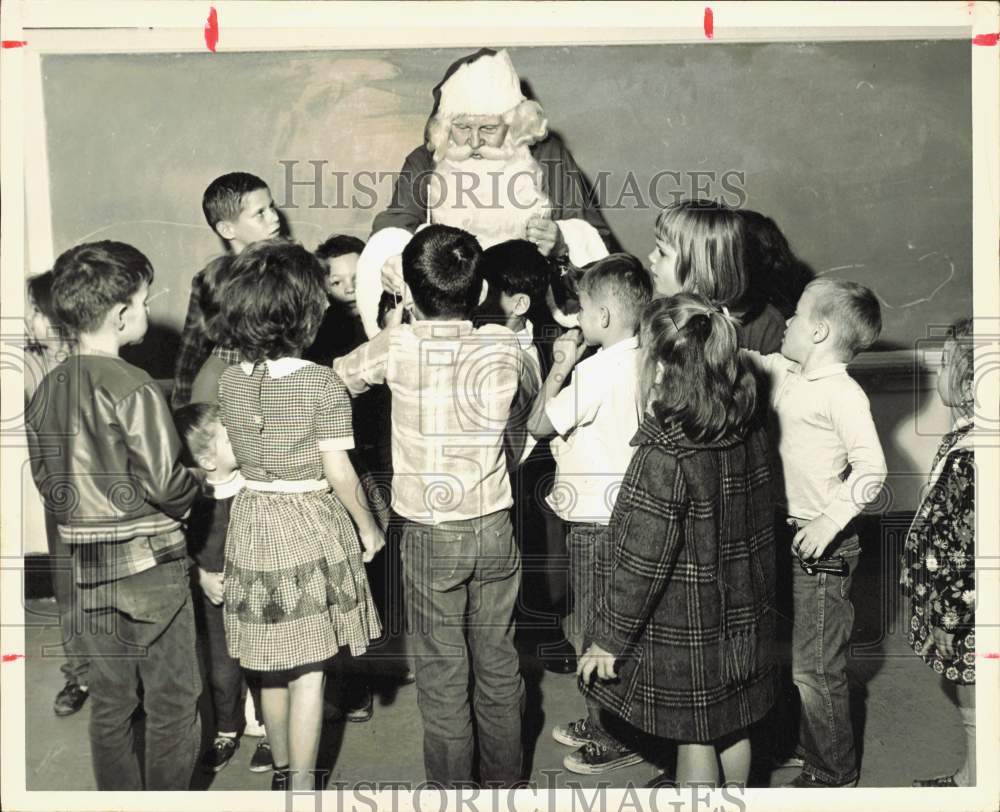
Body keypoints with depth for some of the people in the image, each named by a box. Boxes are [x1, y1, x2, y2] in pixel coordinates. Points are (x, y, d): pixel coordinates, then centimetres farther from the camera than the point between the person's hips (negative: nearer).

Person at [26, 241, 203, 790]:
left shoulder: (48, 389, 3)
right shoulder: (133, 388, -18)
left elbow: (45, 481, 10)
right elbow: (166, 486, -19)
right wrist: (198, 488, 0)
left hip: (87, 569, 7)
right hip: (149, 565, -7)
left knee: (109, 703, 17)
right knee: (172, 704, 7)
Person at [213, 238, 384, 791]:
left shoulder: (229, 383, -2)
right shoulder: (323, 385, -16)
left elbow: (238, 457, 8)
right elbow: (339, 473, -13)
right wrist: (368, 525, -1)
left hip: (252, 522, 5)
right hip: (311, 525, -5)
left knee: (273, 665, 19)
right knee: (308, 669, 6)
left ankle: (281, 771, 36)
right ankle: (301, 786, 14)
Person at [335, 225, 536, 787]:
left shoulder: (400, 344, -12)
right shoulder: (505, 345, -5)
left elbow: (340, 377, 7)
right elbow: (528, 398, 16)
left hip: (432, 534, -2)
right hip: (495, 528, 3)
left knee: (442, 672, 10)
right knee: (499, 662, 16)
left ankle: (452, 786, 21)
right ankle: (506, 781, 31)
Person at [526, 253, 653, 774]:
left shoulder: (596, 370, -22)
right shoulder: (641, 363, 4)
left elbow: (538, 425, -14)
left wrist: (559, 368, -8)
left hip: (595, 520, -9)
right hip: (625, 510, 9)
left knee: (596, 633, 6)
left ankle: (617, 739, 19)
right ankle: (602, 720, 36)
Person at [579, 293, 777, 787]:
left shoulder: (665, 455, -27)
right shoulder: (749, 433, -6)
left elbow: (641, 564, -22)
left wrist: (608, 640, -12)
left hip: (683, 630, -7)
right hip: (741, 617, 7)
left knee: (695, 739, 11)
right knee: (732, 727, 22)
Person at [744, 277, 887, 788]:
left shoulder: (843, 394, -18)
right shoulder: (783, 373, 6)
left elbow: (872, 469, -22)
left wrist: (830, 521, -26)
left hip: (822, 548, -8)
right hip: (787, 538, 9)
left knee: (814, 668, 1)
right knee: (794, 660, 21)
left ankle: (834, 774, 18)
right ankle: (808, 746, 40)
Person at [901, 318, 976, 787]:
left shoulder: (974, 455, -27)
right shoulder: (965, 438, 2)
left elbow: (972, 551, -25)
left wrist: (951, 623, -18)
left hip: (965, 614, -10)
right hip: (953, 600, 10)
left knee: (974, 706, 9)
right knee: (967, 699, 24)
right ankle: (968, 777, 40)